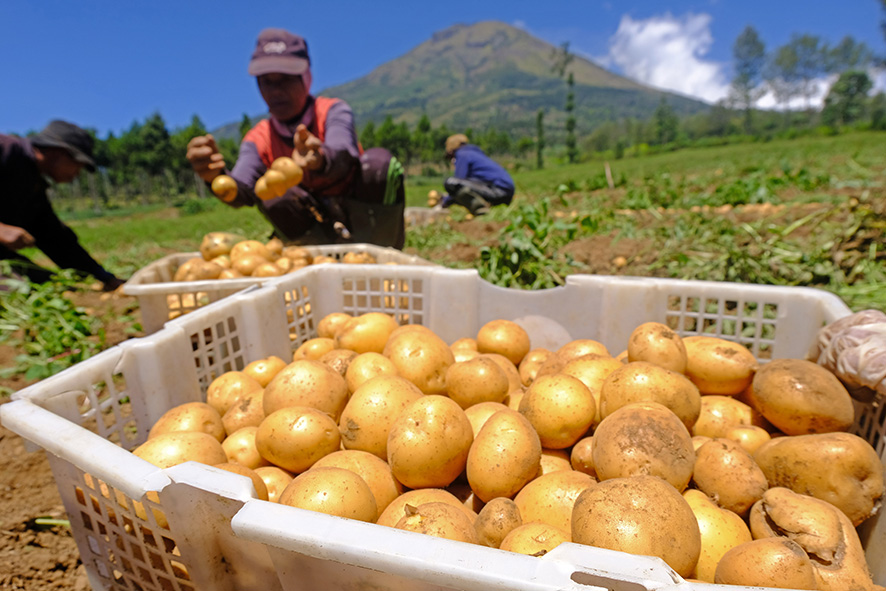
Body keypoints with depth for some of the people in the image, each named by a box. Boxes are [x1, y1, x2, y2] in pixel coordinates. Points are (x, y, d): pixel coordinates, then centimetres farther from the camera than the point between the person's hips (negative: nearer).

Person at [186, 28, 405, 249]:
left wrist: (321, 159, -60)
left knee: (379, 160, -27)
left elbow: (343, 154, -36)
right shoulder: (258, 141, -4)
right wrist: (217, 176, -47)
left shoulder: (334, 111, -11)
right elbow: (242, 192, -24)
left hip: (364, 217, -1)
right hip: (313, 231, 2)